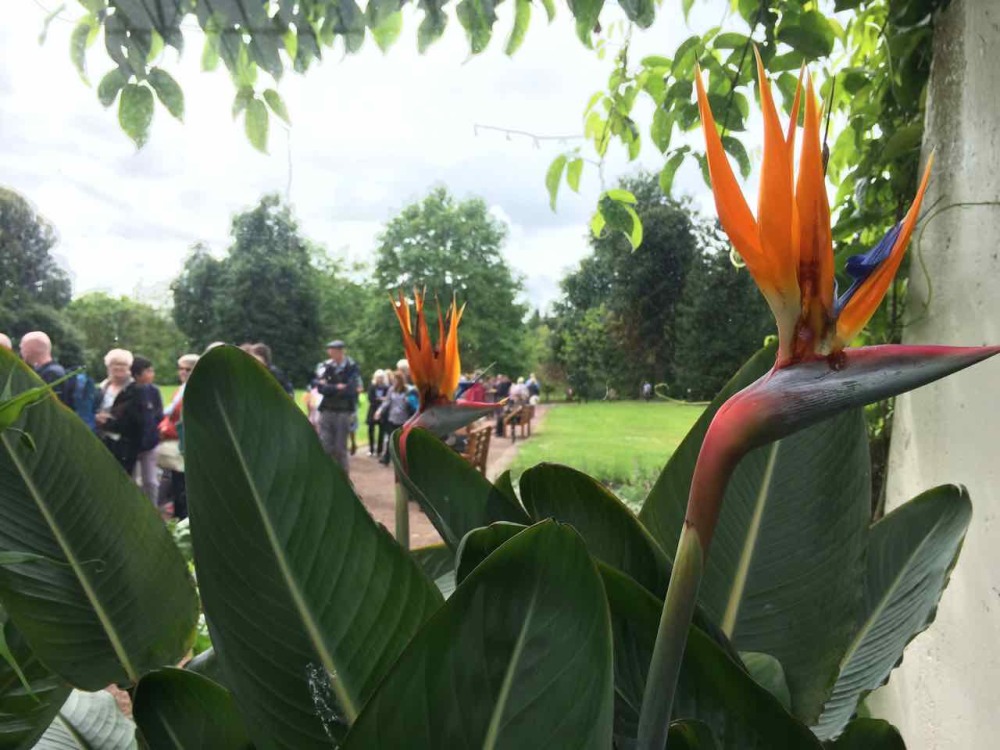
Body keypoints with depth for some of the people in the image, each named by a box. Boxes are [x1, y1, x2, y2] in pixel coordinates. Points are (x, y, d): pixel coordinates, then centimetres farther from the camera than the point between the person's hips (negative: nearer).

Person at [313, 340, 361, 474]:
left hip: (344, 411, -2)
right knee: (325, 445, 1)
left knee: (340, 447, 3)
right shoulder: (325, 366, 3)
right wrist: (337, 388, -15)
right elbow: (320, 388, -5)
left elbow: (350, 390, -14)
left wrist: (329, 388, -11)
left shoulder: (352, 368, -5)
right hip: (327, 410, 2)